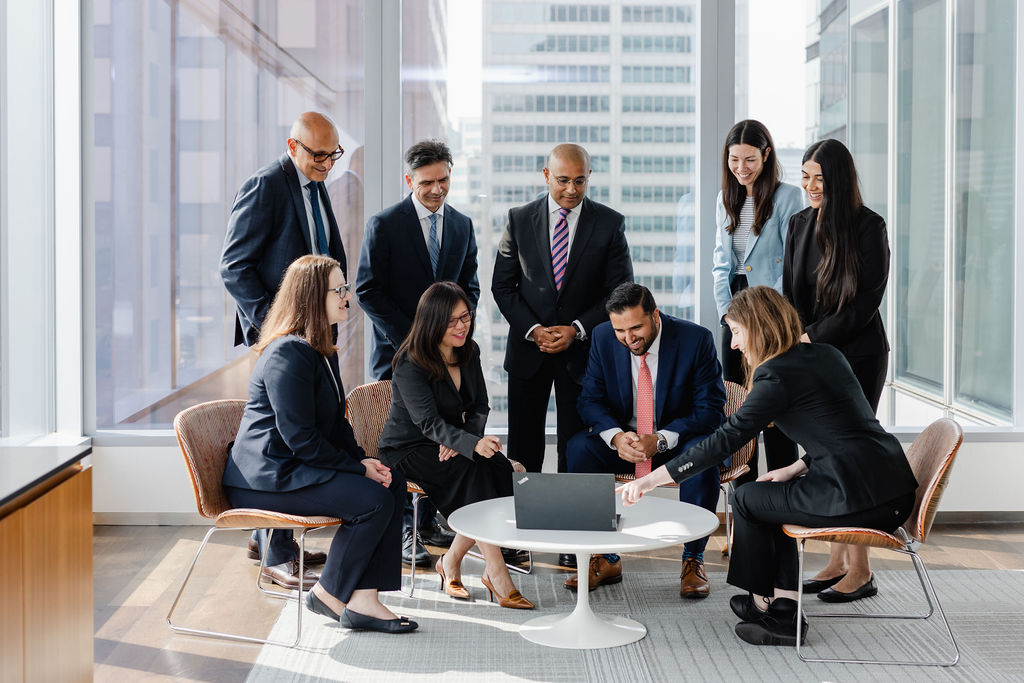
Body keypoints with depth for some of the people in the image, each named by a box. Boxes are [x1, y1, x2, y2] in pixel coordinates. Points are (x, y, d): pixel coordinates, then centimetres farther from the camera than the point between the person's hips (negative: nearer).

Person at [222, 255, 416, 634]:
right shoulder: (288, 354, -18)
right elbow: (301, 439, -22)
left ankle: (363, 597, -7)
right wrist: (357, 467, -15)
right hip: (266, 478, -11)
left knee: (393, 483, -3)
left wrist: (363, 460, 2)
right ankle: (328, 594, -3)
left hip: (297, 467, 11)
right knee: (373, 499, -22)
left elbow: (336, 422, 20)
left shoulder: (319, 350, 16)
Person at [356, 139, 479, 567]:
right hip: (397, 352, -4)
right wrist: (408, 337, -12)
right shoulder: (384, 225, -5)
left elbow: (469, 288, 16)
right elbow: (367, 291, -7)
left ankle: (427, 521, 20)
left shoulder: (463, 226, 10)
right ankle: (399, 531, 1)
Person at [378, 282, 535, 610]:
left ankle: (452, 561, -13)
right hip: (408, 450, -6)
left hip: (451, 445, 6)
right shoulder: (411, 365, -17)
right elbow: (429, 423, -26)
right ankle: (496, 574, -30)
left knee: (501, 467, -24)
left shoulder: (469, 352, 4)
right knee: (476, 470, -32)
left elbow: (480, 407, 6)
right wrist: (473, 444, -42)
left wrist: (459, 440, -15)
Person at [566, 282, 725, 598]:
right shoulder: (602, 338, -8)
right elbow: (590, 400, -4)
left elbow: (711, 408, -17)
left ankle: (693, 560, -18)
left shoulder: (696, 339, -17)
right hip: (624, 439, 3)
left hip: (678, 439, -3)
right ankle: (605, 558, -16)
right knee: (579, 448, -25)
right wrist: (616, 436, -26)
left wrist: (660, 440, -31)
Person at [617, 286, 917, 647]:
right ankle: (784, 612, 19)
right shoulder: (826, 354, 15)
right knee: (775, 496, 23)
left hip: (860, 498, -9)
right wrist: (796, 468, 16)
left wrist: (652, 479, -5)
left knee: (747, 500, 8)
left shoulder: (778, 375, -10)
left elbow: (725, 440, -10)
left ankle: (762, 601, 26)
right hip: (894, 488, 9)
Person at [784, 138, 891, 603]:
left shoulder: (868, 227, -9)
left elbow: (865, 302, -12)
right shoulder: (800, 224, 10)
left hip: (857, 355, -6)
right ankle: (837, 561, 14)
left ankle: (860, 571, 1)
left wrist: (814, 337, -12)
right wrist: (799, 339, -2)